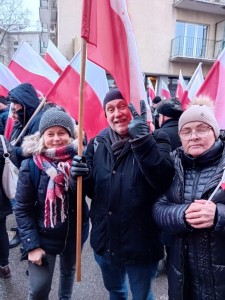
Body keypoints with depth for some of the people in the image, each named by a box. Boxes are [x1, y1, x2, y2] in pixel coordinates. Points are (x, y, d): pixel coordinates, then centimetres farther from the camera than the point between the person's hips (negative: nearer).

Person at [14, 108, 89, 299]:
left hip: (74, 232, 3)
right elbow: (22, 209, -11)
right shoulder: (30, 165, -17)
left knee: (69, 271, 25)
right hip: (43, 236, -2)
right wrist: (31, 245, -14)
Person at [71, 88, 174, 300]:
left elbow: (163, 181, -31)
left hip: (140, 242, -3)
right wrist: (82, 177, -15)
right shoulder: (98, 143, -2)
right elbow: (91, 191, 6)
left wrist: (142, 139, -38)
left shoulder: (155, 141, -13)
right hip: (104, 240, 4)